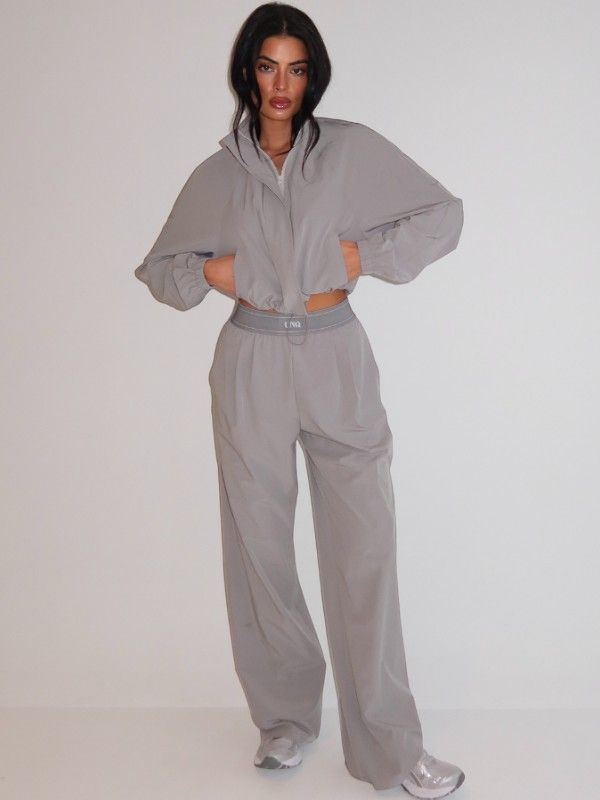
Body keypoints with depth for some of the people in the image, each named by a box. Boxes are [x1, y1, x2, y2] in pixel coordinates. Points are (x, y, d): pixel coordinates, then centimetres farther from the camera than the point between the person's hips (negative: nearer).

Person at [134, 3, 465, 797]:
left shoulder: (352, 149, 3)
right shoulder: (217, 175, 7)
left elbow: (444, 213, 3)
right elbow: (159, 267, 16)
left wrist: (366, 254, -7)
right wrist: (209, 271, -3)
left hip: (336, 359, -1)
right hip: (252, 365, 2)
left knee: (363, 545, -3)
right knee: (261, 545, 5)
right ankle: (286, 716, 22)